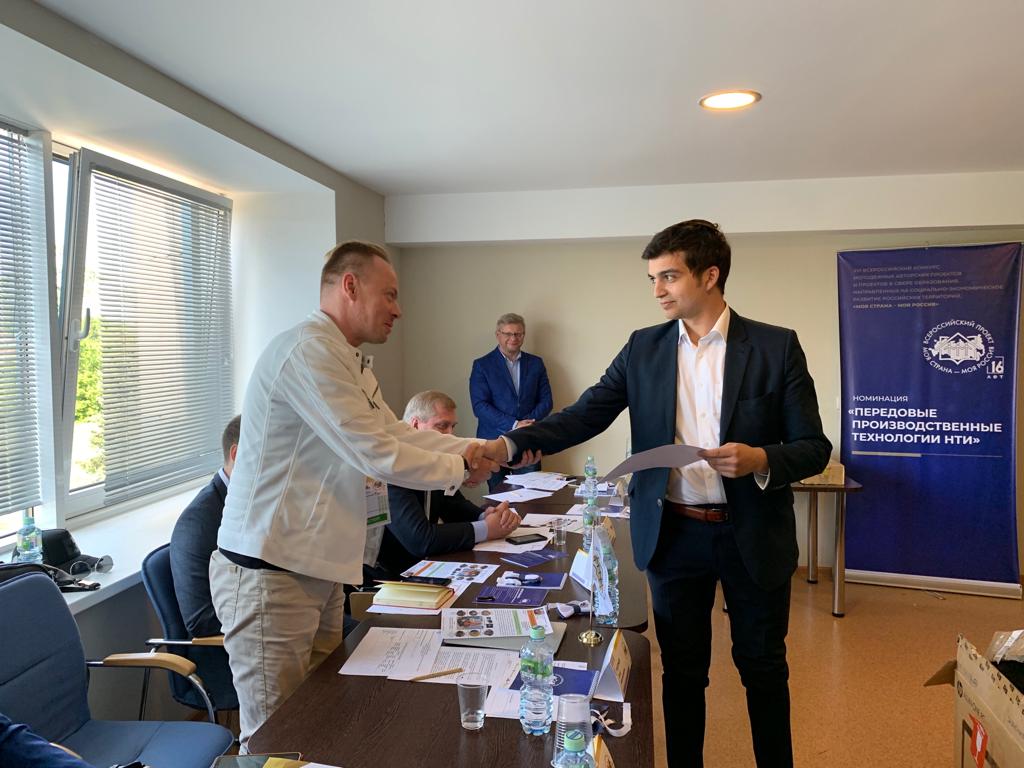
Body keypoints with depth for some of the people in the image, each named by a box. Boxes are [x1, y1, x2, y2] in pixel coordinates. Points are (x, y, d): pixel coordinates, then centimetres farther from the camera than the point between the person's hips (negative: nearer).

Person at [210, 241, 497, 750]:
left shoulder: (349, 360, 14)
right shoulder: (308, 351, -20)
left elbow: (395, 433, 15)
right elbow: (376, 456, -24)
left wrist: (478, 448, 4)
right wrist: (460, 469, -9)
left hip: (318, 569, 10)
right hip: (270, 573, -10)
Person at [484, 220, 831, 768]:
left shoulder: (776, 347, -6)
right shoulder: (643, 349, 1)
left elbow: (814, 448, -5)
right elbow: (585, 415, -5)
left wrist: (761, 460, -25)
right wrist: (511, 444, -21)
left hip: (752, 536, -1)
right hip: (673, 534, 2)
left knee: (763, 669, 16)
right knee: (682, 671, 15)